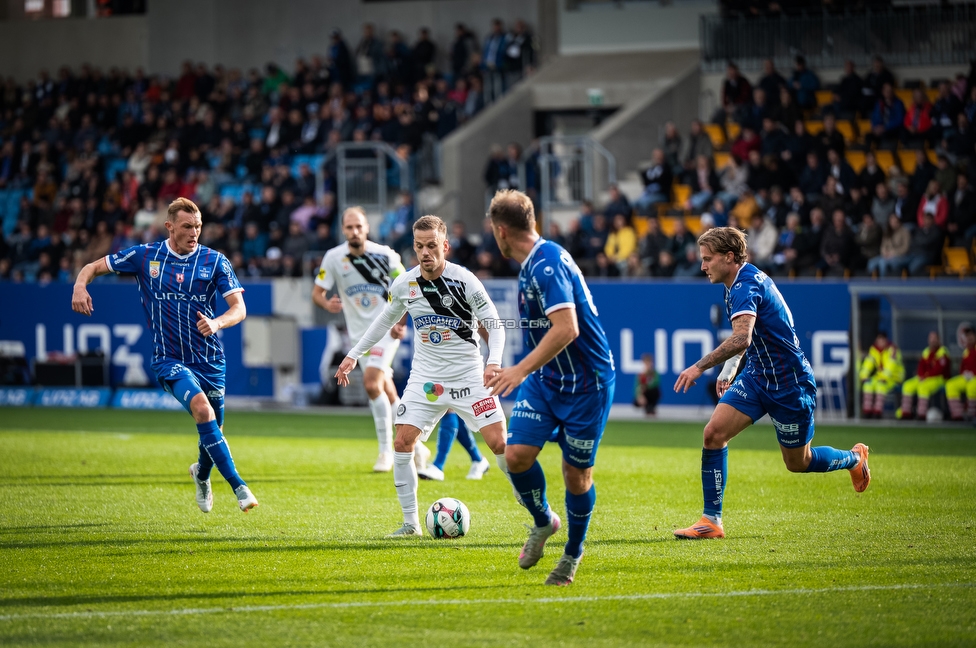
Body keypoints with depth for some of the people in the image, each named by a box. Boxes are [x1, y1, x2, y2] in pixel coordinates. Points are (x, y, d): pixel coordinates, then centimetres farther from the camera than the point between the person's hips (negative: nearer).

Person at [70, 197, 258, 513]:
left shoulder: (215, 261, -3)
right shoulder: (145, 256, -2)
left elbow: (239, 308, -7)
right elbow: (94, 267, 6)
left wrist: (217, 323, -29)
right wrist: (80, 286, -17)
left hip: (209, 359, 2)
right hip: (169, 359, -2)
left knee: (211, 429, 14)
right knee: (202, 409, -28)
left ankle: (202, 474, 50)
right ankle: (238, 487, -30)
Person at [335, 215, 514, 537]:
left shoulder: (465, 281, -13)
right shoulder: (404, 285, -2)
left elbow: (495, 326, -7)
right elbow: (386, 320, 17)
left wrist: (493, 362, -24)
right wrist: (354, 355, 17)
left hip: (468, 376, -3)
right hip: (425, 376, 3)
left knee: (499, 442, -11)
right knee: (402, 442, -10)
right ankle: (410, 523, 1)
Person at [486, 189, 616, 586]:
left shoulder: (548, 263, -22)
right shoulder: (532, 265, 9)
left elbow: (566, 329, -31)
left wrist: (522, 370, -32)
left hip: (586, 384, -8)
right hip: (544, 380, 8)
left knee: (577, 473, 2)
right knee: (517, 454, -7)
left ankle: (573, 552, 22)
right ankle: (543, 522, 17)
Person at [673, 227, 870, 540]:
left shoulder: (746, 286, -24)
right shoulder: (744, 281, 6)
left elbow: (741, 338, -41)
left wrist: (700, 367, -39)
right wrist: (728, 370, 16)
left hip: (790, 384, -9)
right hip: (757, 377, 9)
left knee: (797, 463, 8)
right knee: (714, 433, -10)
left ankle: (854, 458, 38)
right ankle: (711, 521, -7)